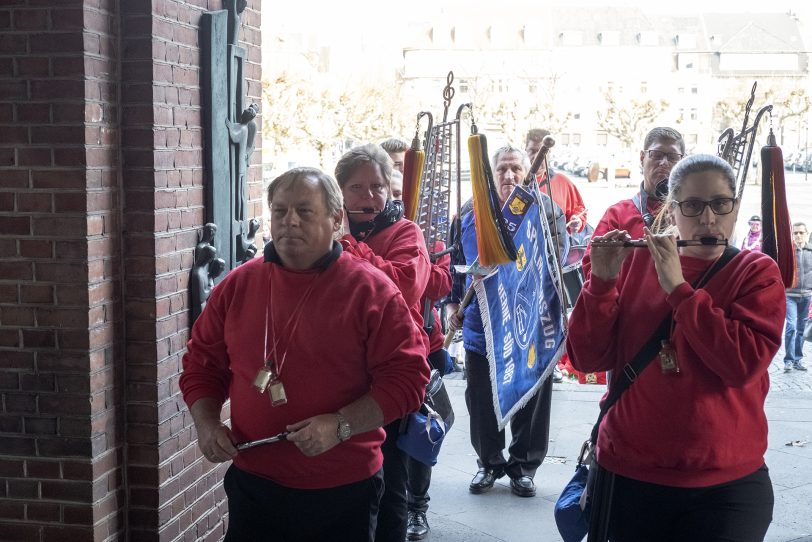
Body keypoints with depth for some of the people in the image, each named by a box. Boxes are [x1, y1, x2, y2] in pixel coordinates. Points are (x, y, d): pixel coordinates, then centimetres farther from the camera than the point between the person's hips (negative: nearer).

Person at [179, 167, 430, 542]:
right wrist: (207, 423, -3)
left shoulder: (371, 291, -8)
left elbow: (406, 377, -11)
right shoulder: (236, 285, 4)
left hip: (344, 493, -2)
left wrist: (340, 425, -21)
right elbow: (202, 364, 13)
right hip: (252, 485, 3)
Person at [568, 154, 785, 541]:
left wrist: (679, 288, -20)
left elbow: (744, 364, -19)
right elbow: (587, 359, -4)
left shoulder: (757, 273, -3)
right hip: (628, 476, 2)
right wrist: (602, 280, -16)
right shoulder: (637, 263, 2)